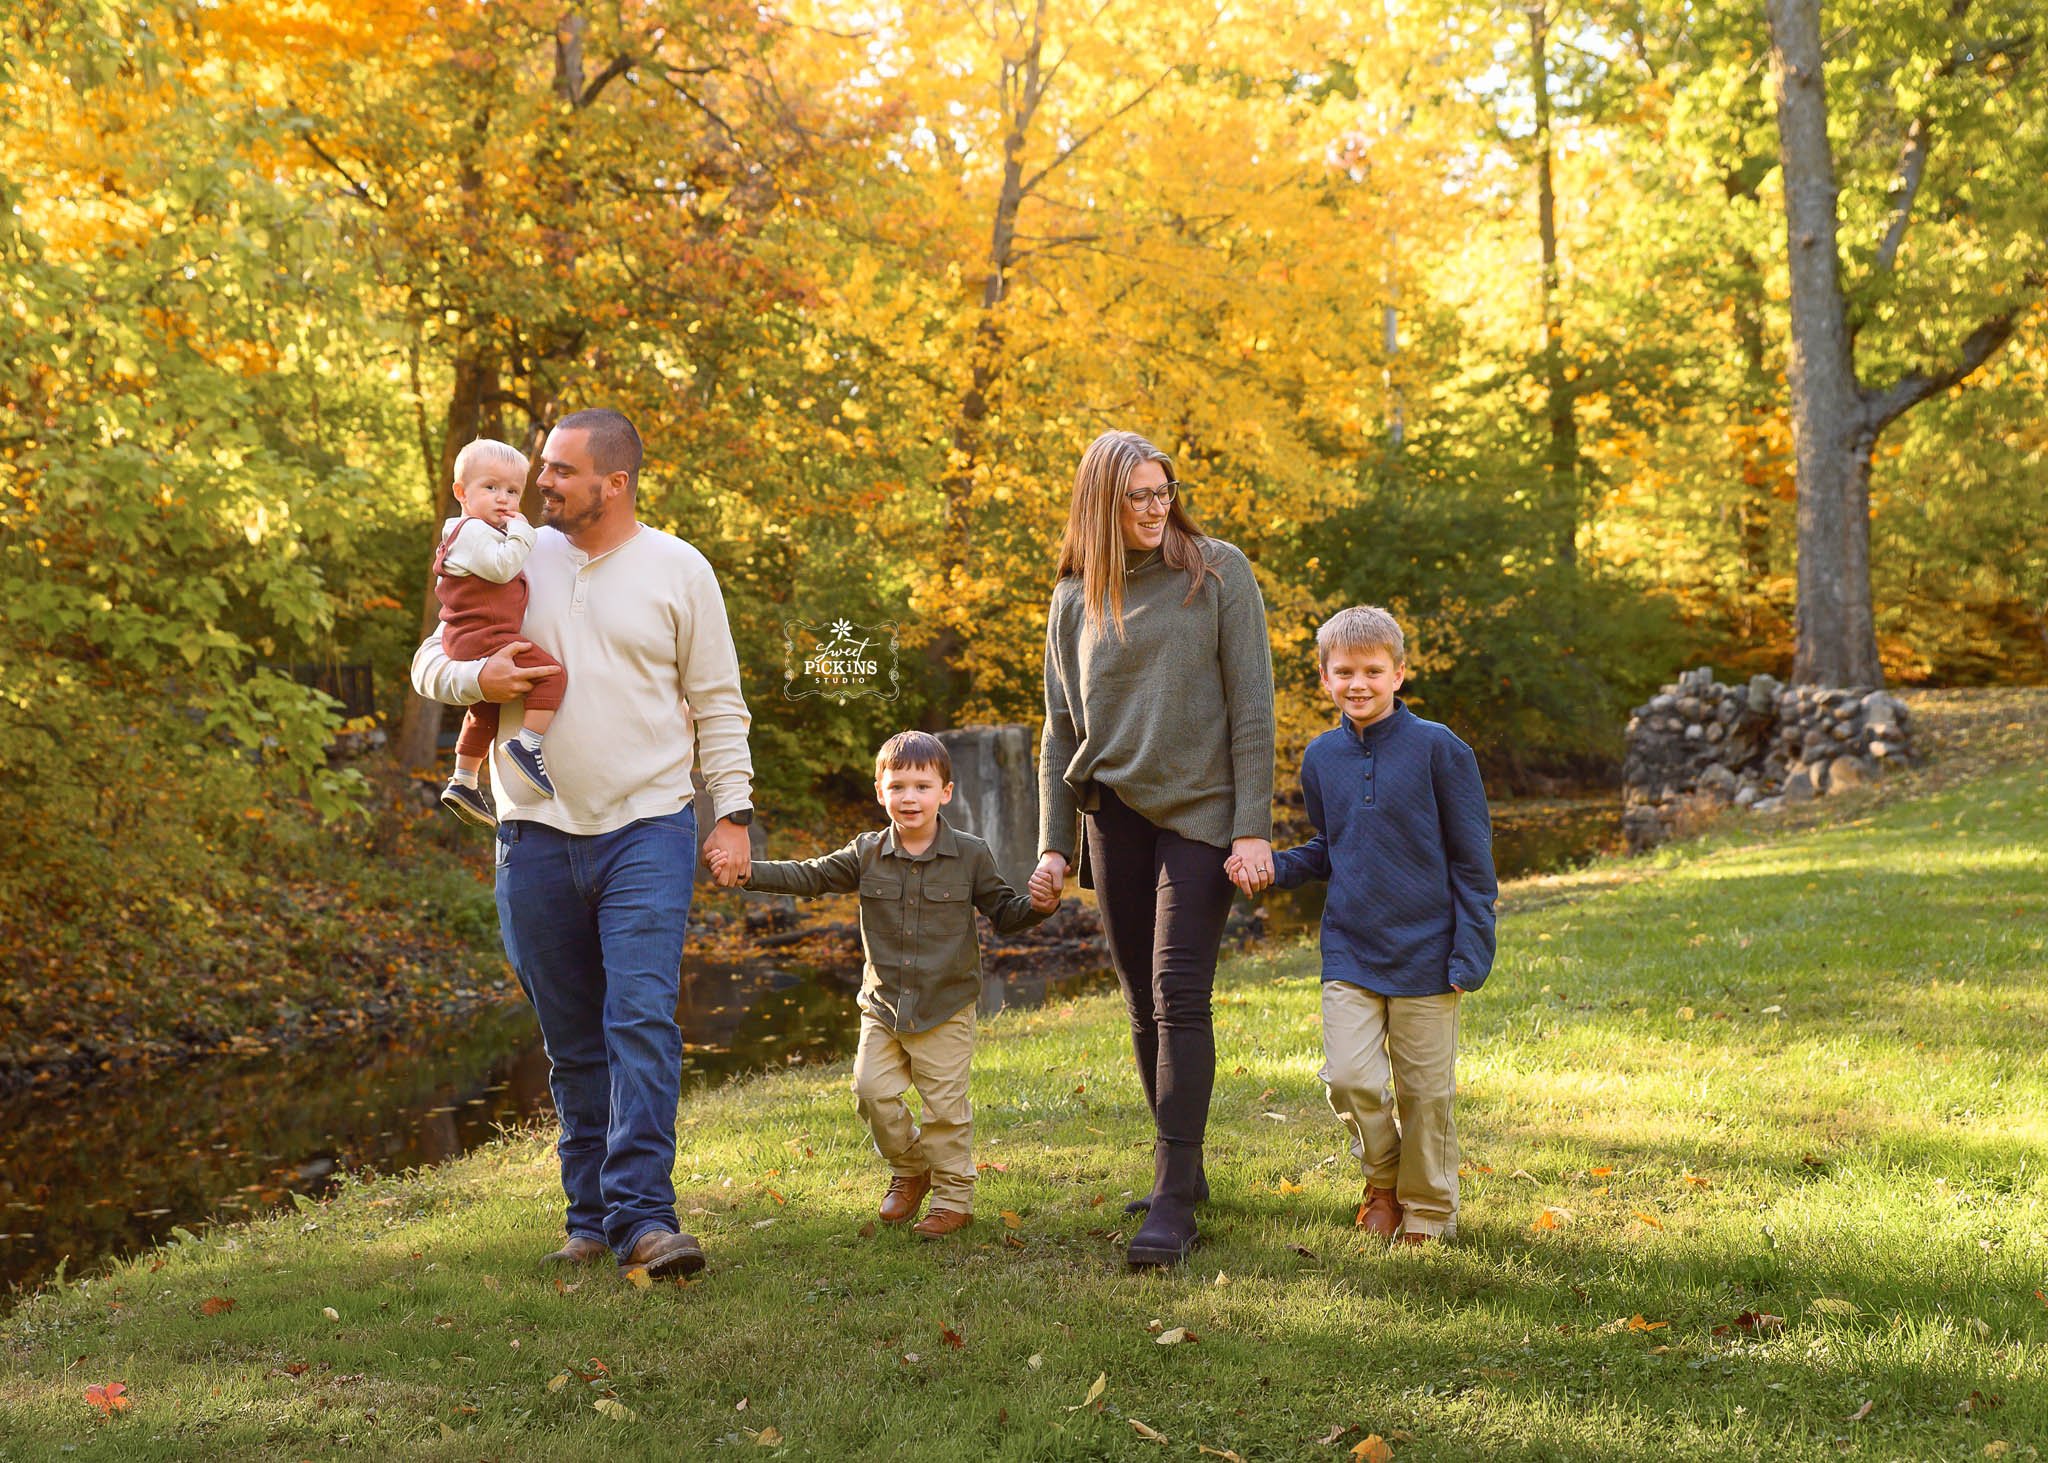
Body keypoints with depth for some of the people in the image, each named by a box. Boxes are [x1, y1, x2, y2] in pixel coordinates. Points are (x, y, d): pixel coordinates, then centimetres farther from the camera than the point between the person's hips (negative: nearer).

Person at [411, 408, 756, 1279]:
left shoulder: (677, 569, 3)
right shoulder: (514, 559, 9)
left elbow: (718, 704, 6)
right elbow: (430, 663, 13)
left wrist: (733, 813, -2)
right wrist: (477, 679, -10)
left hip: (647, 828, -3)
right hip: (537, 834, 3)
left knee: (642, 1019, -15)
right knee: (572, 1040, 9)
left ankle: (643, 1215, -16)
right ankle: (591, 1215, 19)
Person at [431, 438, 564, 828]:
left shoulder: (484, 532, 21)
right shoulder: (473, 531, -12)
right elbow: (501, 567, -26)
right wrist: (520, 533, -17)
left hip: (466, 644, 12)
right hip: (485, 639, -12)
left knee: (484, 712, 26)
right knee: (550, 673, -20)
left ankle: (463, 782, 35)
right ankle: (526, 745, -22)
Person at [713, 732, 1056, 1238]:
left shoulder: (970, 854, -3)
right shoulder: (866, 854, 1)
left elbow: (1003, 911, 3)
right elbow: (809, 876, 3)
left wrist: (1038, 907, -18)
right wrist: (748, 872, -7)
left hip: (946, 1008, -3)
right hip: (883, 1005, 3)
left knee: (945, 1102, -2)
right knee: (873, 1089, -2)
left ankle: (954, 1197, 13)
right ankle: (910, 1168, 23)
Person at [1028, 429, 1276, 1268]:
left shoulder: (1217, 571, -1)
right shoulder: (1076, 598, 9)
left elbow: (1252, 705, -4)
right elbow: (1061, 729, 13)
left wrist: (1254, 825, -10)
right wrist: (1054, 844, 7)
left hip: (1200, 809, -4)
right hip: (1115, 813, 4)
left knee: (1180, 999, -12)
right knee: (1144, 1006, 8)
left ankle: (1172, 1203, -12)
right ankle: (1183, 1171, 22)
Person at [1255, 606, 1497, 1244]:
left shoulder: (1437, 748, -7)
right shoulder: (1321, 758, 6)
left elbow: (1472, 858, -3)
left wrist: (1471, 950, -8)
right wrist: (1274, 867, 0)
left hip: (1425, 952, -3)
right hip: (1349, 952, 3)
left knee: (1425, 1090, 5)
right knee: (1350, 1078, -10)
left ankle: (1427, 1211, 25)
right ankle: (1382, 1179, 19)